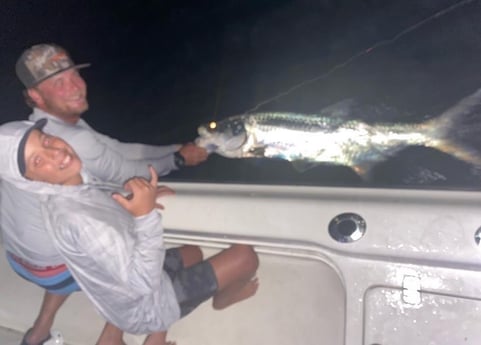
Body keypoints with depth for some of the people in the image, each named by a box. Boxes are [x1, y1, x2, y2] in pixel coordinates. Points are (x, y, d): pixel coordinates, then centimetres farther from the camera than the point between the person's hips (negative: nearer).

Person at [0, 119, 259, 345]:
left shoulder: (78, 179, -9)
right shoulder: (75, 219, -37)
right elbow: (143, 280, -33)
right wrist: (145, 214, -39)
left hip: (128, 292, 8)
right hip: (143, 307, -8)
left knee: (192, 254, 33)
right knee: (245, 256, -3)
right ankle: (224, 297, 36)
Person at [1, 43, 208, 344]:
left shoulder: (44, 127, 0)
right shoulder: (75, 141, -30)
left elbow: (119, 150, 1)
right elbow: (129, 174, -16)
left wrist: (180, 148, 1)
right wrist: (180, 158, -3)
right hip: (52, 263, -8)